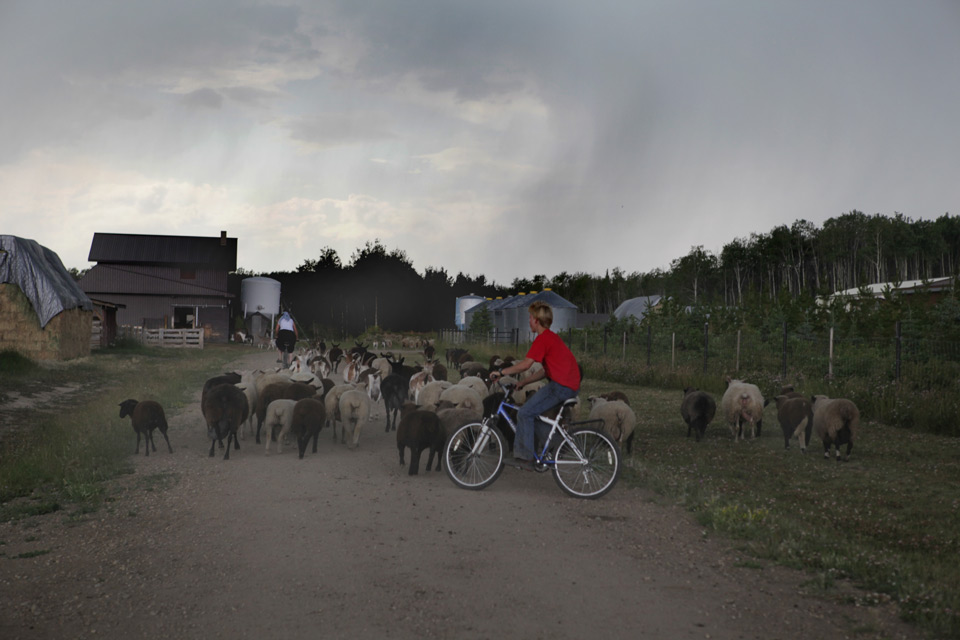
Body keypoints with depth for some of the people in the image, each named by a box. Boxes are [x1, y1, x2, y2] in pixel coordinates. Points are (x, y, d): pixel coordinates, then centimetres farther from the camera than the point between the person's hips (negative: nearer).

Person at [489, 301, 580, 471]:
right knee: (531, 411, 18)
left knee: (525, 413, -6)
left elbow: (526, 364, -19)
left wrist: (501, 372, -9)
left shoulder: (542, 338, -10)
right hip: (571, 385, 10)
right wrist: (523, 383, 20)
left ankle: (524, 458, -3)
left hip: (561, 386, -10)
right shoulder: (551, 337, 21)